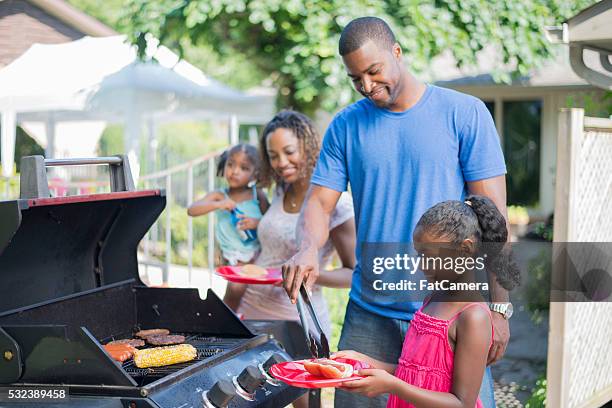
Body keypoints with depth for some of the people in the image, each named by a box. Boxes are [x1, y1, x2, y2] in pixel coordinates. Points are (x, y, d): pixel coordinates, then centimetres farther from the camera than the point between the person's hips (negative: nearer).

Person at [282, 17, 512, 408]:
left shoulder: (465, 114, -4)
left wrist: (499, 307, -9)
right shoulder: (345, 126, 5)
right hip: (369, 313, 3)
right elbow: (320, 203, 3)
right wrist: (308, 248, -20)